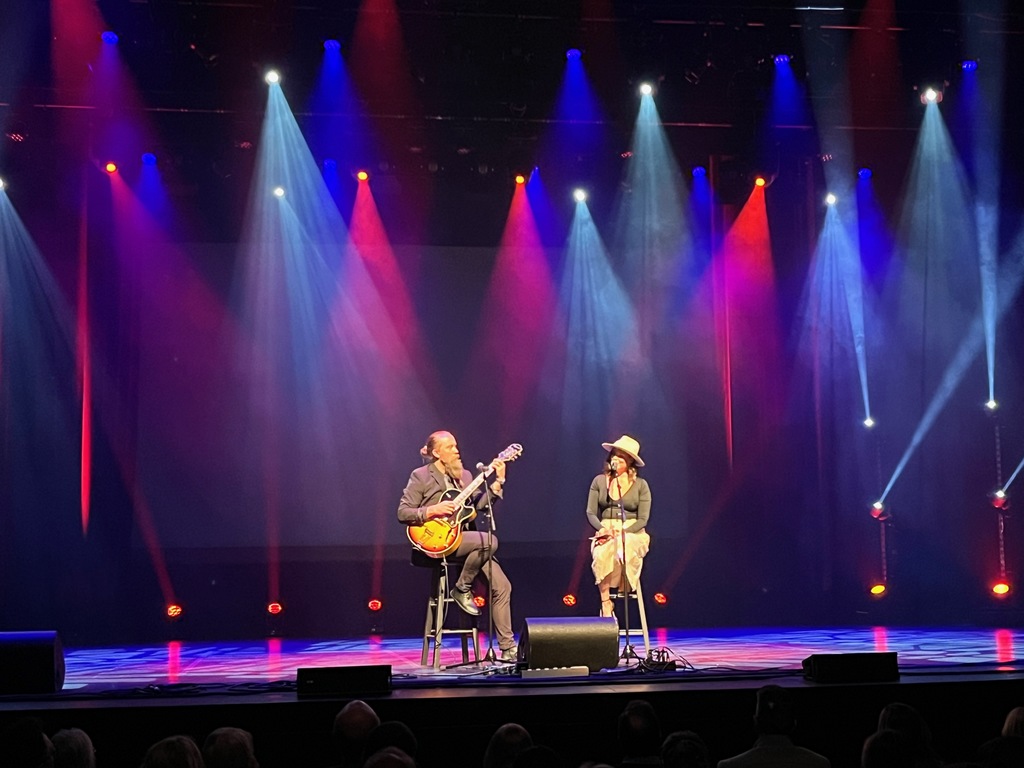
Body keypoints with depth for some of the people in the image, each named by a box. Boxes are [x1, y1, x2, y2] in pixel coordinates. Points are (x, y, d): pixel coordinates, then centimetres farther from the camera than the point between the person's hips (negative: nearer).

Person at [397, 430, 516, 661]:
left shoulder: (465, 475, 16)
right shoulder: (420, 476, -1)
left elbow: (481, 504, 4)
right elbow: (402, 513, -6)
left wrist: (498, 481, -6)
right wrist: (433, 510, -18)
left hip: (465, 538, 6)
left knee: (502, 585, -8)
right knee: (489, 540, -31)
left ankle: (508, 648, -2)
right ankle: (462, 589, -10)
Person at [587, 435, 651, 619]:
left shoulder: (641, 485, 3)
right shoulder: (599, 481, 8)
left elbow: (642, 519, -2)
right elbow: (591, 513, 6)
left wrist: (622, 533, -18)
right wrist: (602, 529, -15)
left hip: (633, 534, -1)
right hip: (605, 533, 1)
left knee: (624, 549, -39)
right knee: (601, 556, -36)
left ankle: (606, 604, -23)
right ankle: (605, 605, -28)